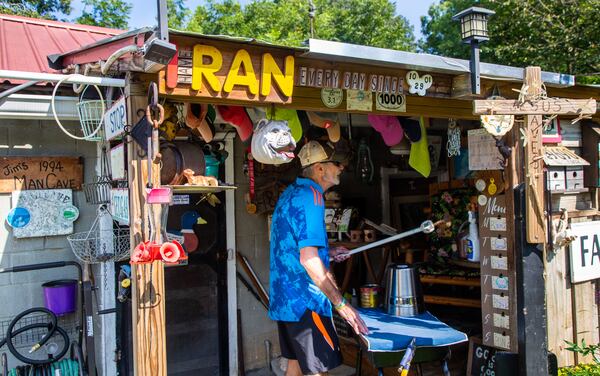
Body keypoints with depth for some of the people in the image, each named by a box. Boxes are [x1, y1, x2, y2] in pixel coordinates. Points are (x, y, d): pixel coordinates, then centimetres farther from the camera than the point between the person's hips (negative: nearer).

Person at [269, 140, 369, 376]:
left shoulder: (291, 193, 14)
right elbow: (309, 260, -24)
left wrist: (327, 253, 19)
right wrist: (340, 304, -20)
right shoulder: (310, 196, -17)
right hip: (304, 301, -10)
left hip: (284, 298, 10)